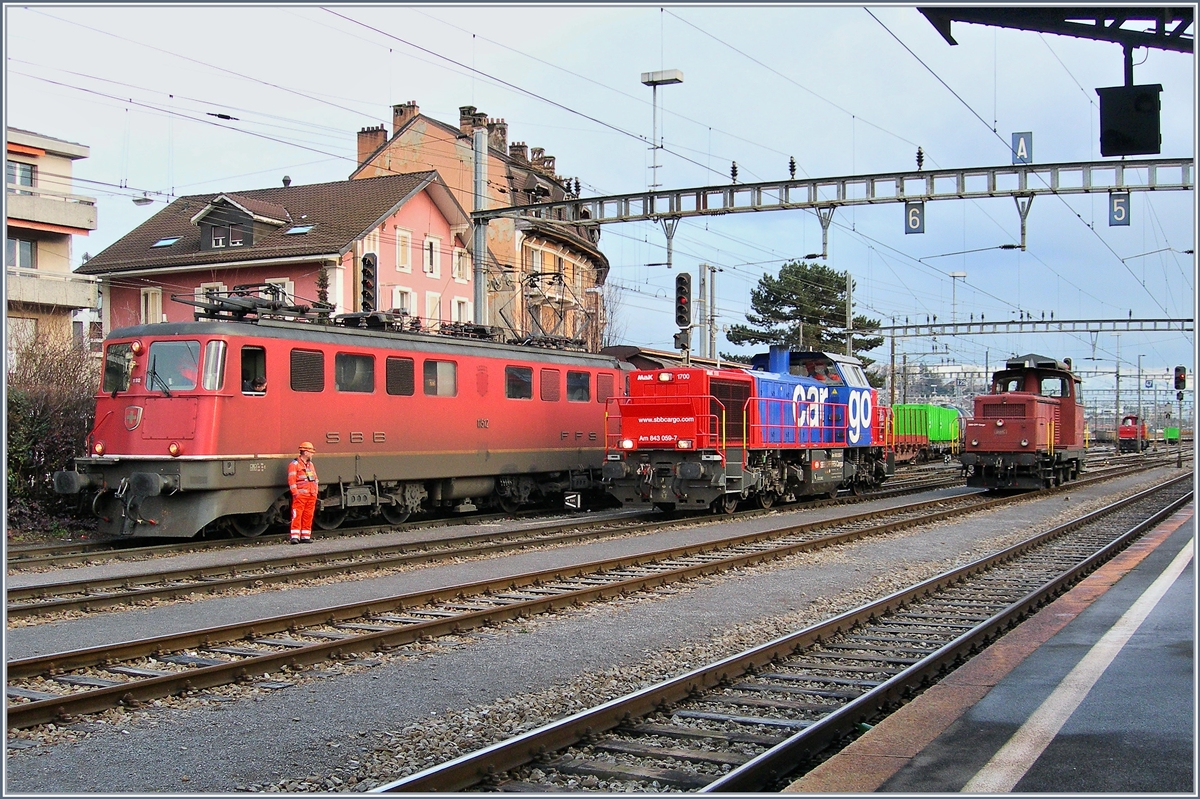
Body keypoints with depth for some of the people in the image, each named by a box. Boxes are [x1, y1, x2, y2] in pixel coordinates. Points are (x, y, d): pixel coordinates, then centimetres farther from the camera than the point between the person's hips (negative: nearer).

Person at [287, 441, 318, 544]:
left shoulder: (311, 464, 21)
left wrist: (315, 492, 15)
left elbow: (315, 479, 24)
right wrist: (295, 493, -16)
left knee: (308, 516, 7)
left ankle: (305, 536, 12)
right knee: (297, 516, -9)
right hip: (300, 496, -7)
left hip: (311, 496, 7)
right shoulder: (294, 464, -4)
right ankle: (294, 537, -10)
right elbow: (291, 480, -11)